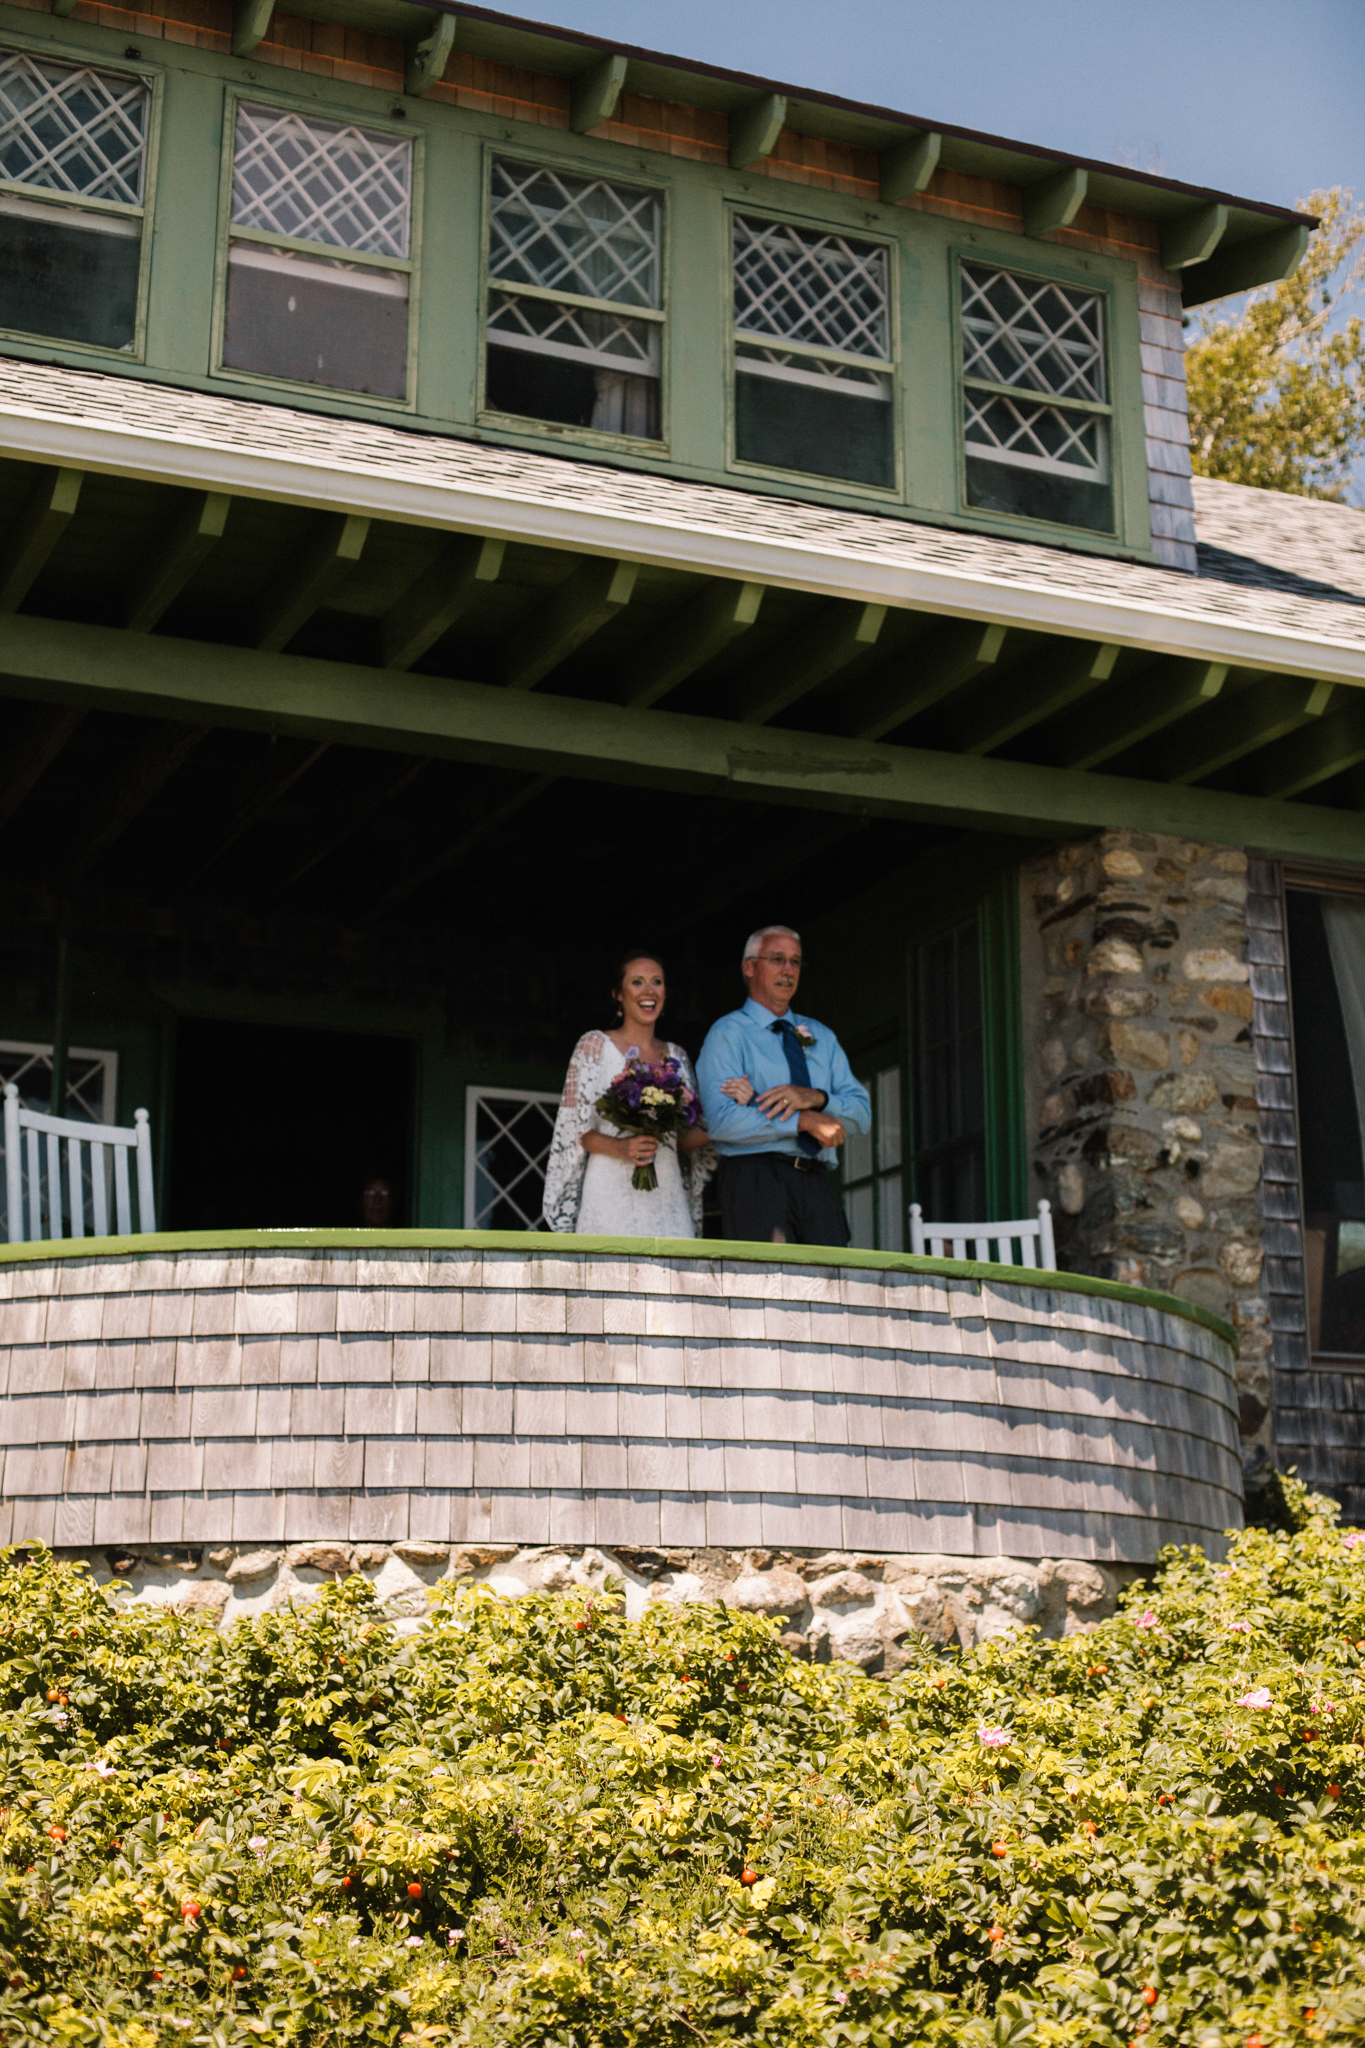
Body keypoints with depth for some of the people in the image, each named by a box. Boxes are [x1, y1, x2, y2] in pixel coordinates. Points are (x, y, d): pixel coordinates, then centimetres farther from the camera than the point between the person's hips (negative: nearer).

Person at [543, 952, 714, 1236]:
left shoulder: (677, 1056, 18)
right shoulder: (595, 1045, 5)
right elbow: (574, 1129, 0)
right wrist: (619, 1147, -17)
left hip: (666, 1198, 4)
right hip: (611, 1196, -4)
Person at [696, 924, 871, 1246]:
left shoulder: (820, 1036, 23)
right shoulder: (728, 1034, 4)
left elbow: (862, 1115, 13)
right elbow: (722, 1120, -11)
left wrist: (815, 1097, -8)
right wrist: (805, 1121, -12)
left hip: (817, 1184, 5)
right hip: (757, 1180, -5)